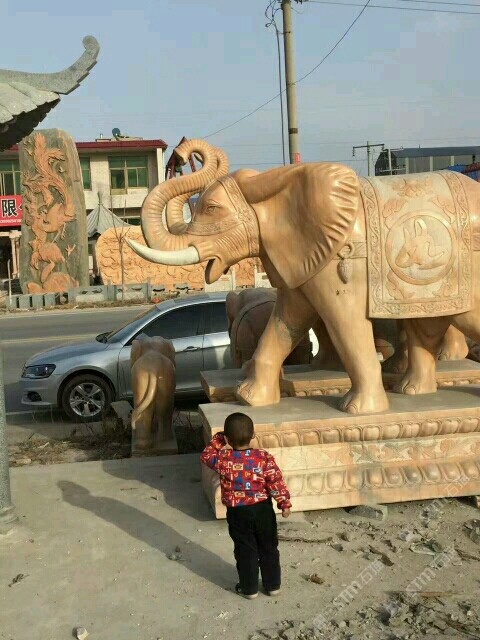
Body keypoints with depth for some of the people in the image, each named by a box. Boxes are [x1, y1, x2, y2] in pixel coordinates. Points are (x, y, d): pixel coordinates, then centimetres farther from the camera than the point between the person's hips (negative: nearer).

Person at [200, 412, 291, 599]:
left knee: (245, 550, 14)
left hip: (238, 513, -1)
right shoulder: (264, 457, -15)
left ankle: (249, 588, 25)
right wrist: (285, 504, -4)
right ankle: (273, 585, 29)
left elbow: (206, 456, 4)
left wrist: (217, 440, 8)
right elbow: (276, 482, -13)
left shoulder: (223, 459, -16)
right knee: (269, 548, 17)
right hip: (263, 509, 1)